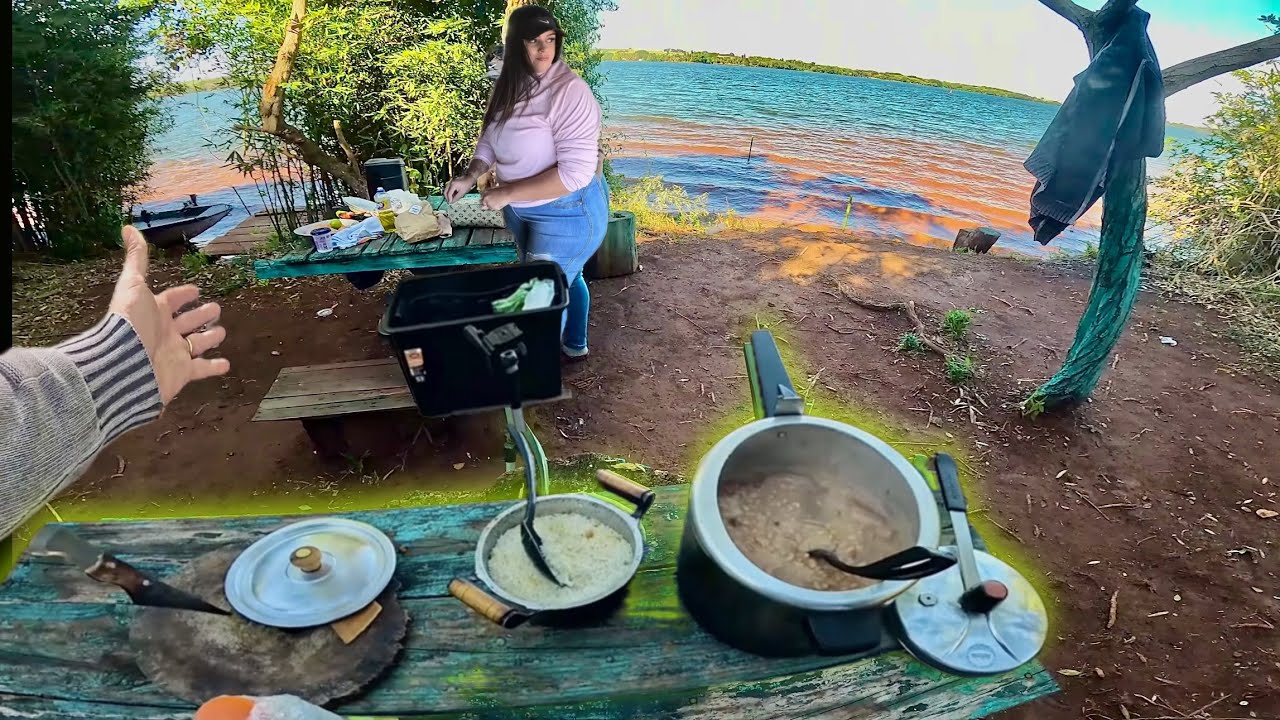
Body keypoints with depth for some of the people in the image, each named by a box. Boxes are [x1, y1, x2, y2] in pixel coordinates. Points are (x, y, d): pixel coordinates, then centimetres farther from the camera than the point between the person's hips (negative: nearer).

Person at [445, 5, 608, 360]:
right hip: (522, 209, 8)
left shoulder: (569, 91, -25)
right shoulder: (507, 86, -1)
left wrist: (507, 193, -29)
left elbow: (575, 172, -31)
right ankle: (574, 344, 48)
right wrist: (471, 176, -12)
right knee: (563, 279, 25)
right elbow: (490, 138, 9)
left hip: (567, 211, -8)